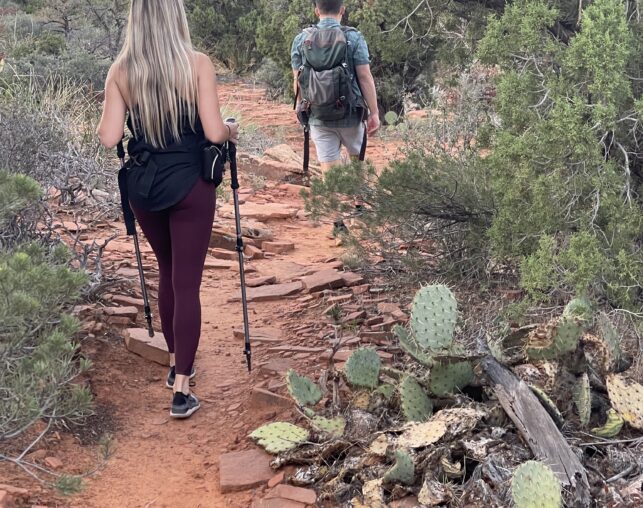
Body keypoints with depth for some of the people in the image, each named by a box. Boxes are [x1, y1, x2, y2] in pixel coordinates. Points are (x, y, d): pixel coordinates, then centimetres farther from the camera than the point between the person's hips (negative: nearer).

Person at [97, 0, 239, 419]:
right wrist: (232, 130, 8)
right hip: (189, 184, -3)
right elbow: (215, 133, -14)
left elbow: (109, 137, -5)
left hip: (143, 185, 3)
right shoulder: (198, 64, -11)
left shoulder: (121, 71, -3)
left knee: (168, 273, 22)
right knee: (187, 283, 1)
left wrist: (104, 125, 17)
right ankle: (181, 390, 0)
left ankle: (177, 363, 34)